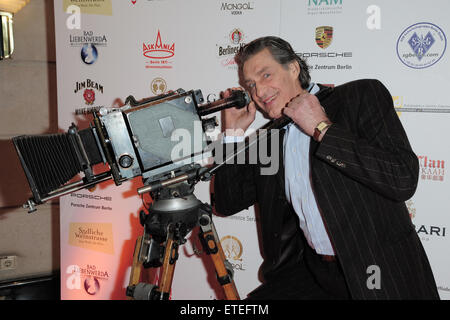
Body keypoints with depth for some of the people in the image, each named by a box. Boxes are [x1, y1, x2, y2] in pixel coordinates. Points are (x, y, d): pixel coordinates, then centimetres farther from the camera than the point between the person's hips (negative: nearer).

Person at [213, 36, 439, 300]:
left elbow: (403, 179, -18)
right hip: (311, 272, 4)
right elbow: (227, 204, 11)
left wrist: (322, 128, -15)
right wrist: (233, 133, 4)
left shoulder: (362, 97, -6)